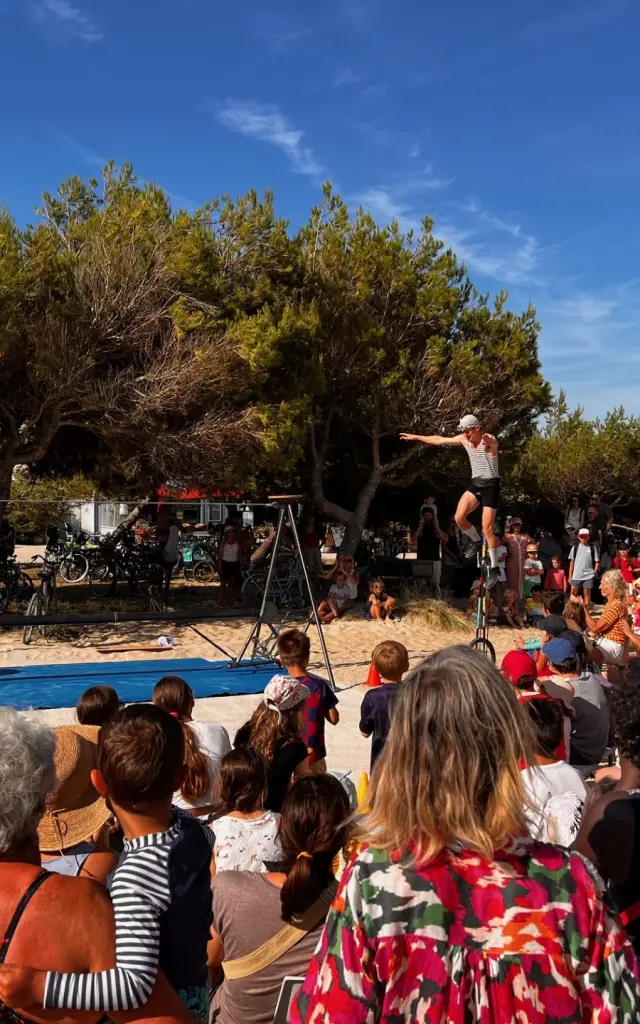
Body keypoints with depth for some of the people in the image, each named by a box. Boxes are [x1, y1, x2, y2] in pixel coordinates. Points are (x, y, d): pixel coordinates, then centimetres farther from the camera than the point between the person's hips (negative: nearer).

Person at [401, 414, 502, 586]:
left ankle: (494, 569, 2)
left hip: (491, 485, -6)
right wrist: (416, 437, 18)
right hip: (475, 483, 6)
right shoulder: (464, 439, 4)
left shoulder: (489, 440, -17)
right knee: (459, 517, -14)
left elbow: (492, 443, -43)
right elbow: (439, 440, 14)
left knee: (487, 527, -10)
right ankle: (477, 543, 14)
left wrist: (489, 441, -68)